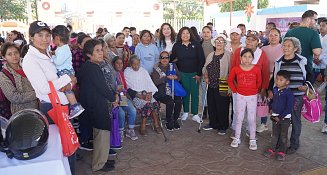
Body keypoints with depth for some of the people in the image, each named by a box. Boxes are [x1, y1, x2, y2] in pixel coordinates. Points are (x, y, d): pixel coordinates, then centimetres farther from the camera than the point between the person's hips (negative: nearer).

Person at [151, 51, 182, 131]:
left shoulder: (173, 66, 14)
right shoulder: (156, 68, 1)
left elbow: (179, 77, 14)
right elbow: (156, 81, -12)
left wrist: (175, 77, -10)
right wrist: (167, 77, -18)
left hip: (173, 90, 4)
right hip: (162, 92, -4)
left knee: (179, 101, -23)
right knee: (170, 102, -28)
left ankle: (175, 120, 0)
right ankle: (168, 121, -5)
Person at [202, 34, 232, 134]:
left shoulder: (228, 55, -7)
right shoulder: (210, 55, 13)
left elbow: (231, 71, -12)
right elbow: (205, 68, 25)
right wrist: (206, 77, 6)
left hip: (223, 87, -6)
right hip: (211, 85, 6)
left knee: (222, 107, 2)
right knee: (211, 106, 12)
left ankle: (223, 127, 19)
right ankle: (213, 124, 30)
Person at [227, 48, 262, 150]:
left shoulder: (257, 69, -10)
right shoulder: (236, 69, -9)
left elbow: (259, 82, 6)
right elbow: (230, 80, 5)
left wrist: (255, 90, 9)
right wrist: (235, 90, 2)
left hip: (252, 97, 0)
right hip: (240, 96, 0)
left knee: (252, 119, 6)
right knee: (239, 118, 9)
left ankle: (252, 140, 20)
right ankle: (237, 138, 22)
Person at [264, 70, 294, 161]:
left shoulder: (288, 93, -18)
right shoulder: (274, 90, -2)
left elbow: (289, 108, -18)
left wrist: (280, 117, -17)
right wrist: (271, 109, 2)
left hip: (285, 118, -5)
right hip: (275, 116, 5)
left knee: (283, 136, 10)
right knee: (275, 134, 17)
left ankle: (282, 152, 21)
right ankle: (272, 148, 29)